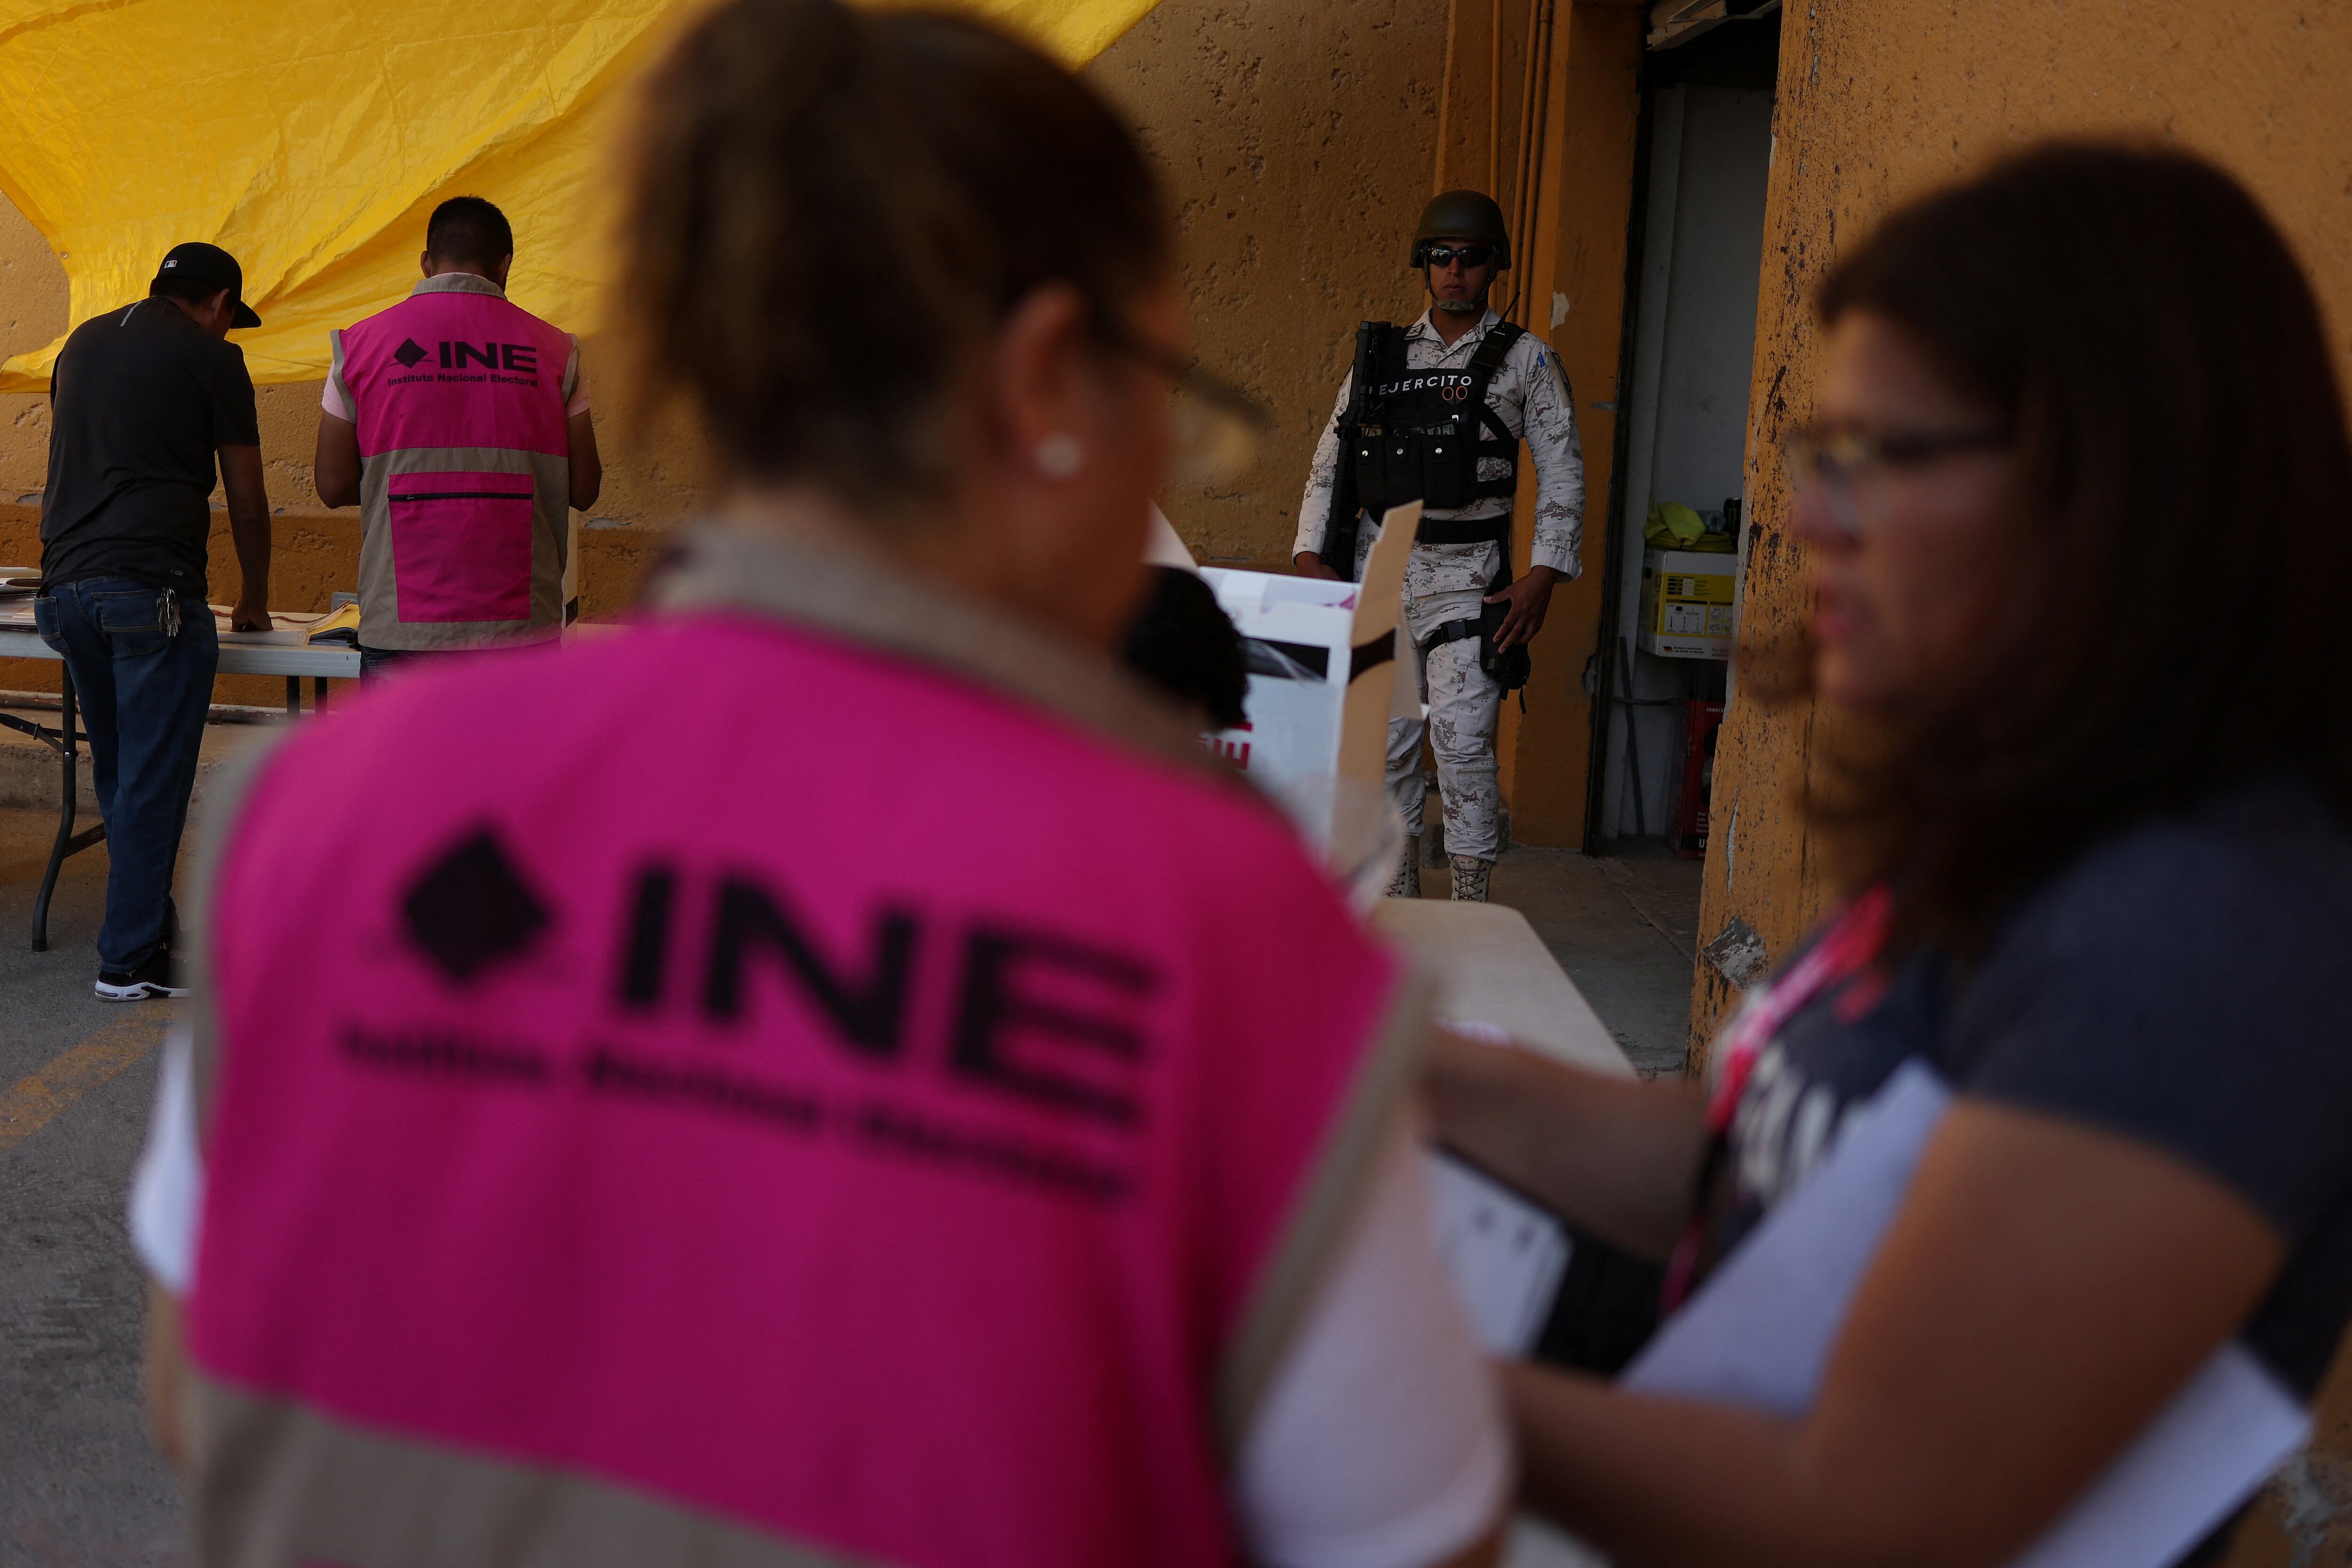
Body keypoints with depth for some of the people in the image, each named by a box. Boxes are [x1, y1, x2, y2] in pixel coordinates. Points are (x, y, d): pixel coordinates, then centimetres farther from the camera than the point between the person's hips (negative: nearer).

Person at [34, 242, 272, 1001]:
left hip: (66, 588, 7)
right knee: (154, 782, -2)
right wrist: (254, 601, 18)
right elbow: (247, 504, 3)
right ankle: (130, 960, 0)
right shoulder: (210, 357, 2)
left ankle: (150, 925, 23)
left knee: (118, 776, 16)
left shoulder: (83, 342, 21)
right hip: (153, 590, -7)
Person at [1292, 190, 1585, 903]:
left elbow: (1562, 473, 1)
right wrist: (1310, 558, 1)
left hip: (1468, 577, -3)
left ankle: (1472, 909, -4)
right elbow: (1330, 464, 12)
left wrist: (1543, 576, -10)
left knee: (1461, 742, -12)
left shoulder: (1526, 360, 4)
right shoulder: (1380, 354, 12)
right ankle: (1399, 909, 15)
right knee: (1384, 745, 6)